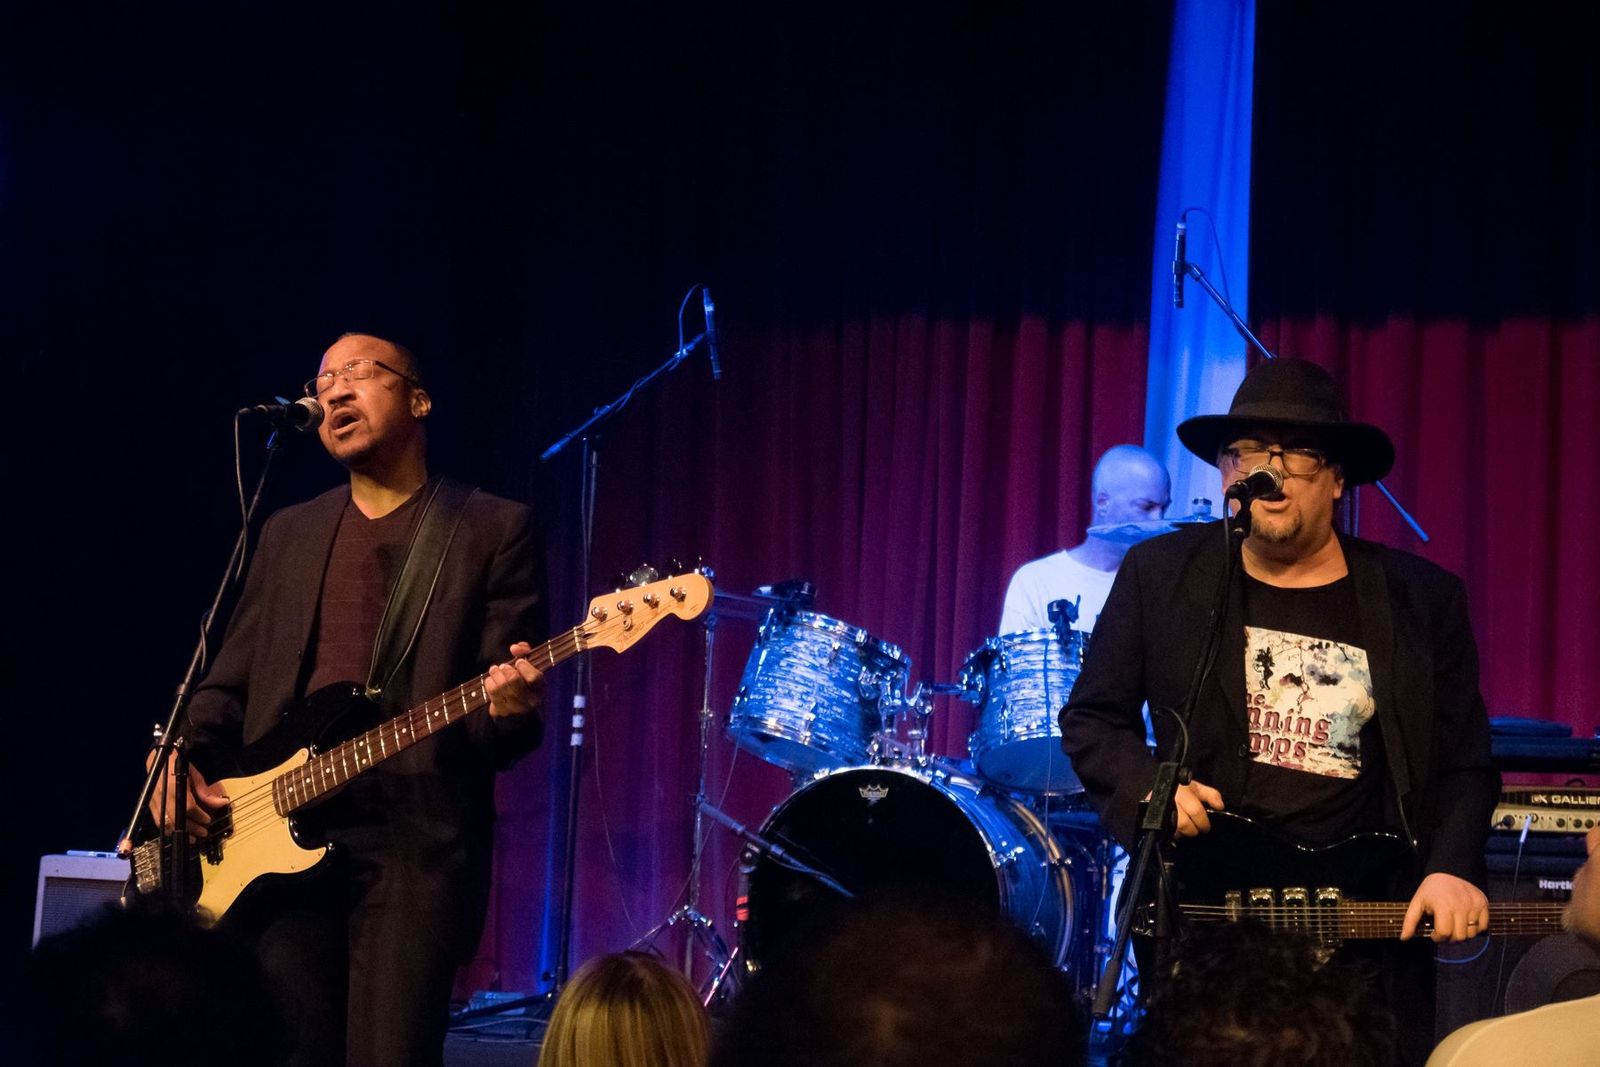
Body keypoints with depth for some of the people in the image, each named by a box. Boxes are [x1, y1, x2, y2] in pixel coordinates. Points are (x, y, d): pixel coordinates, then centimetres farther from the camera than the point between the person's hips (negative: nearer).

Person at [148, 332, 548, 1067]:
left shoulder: (494, 530, 6)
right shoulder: (289, 534, 20)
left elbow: (512, 712, 1)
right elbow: (230, 684, 19)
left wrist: (506, 709, -23)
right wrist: (183, 760, 0)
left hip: (418, 838, -4)